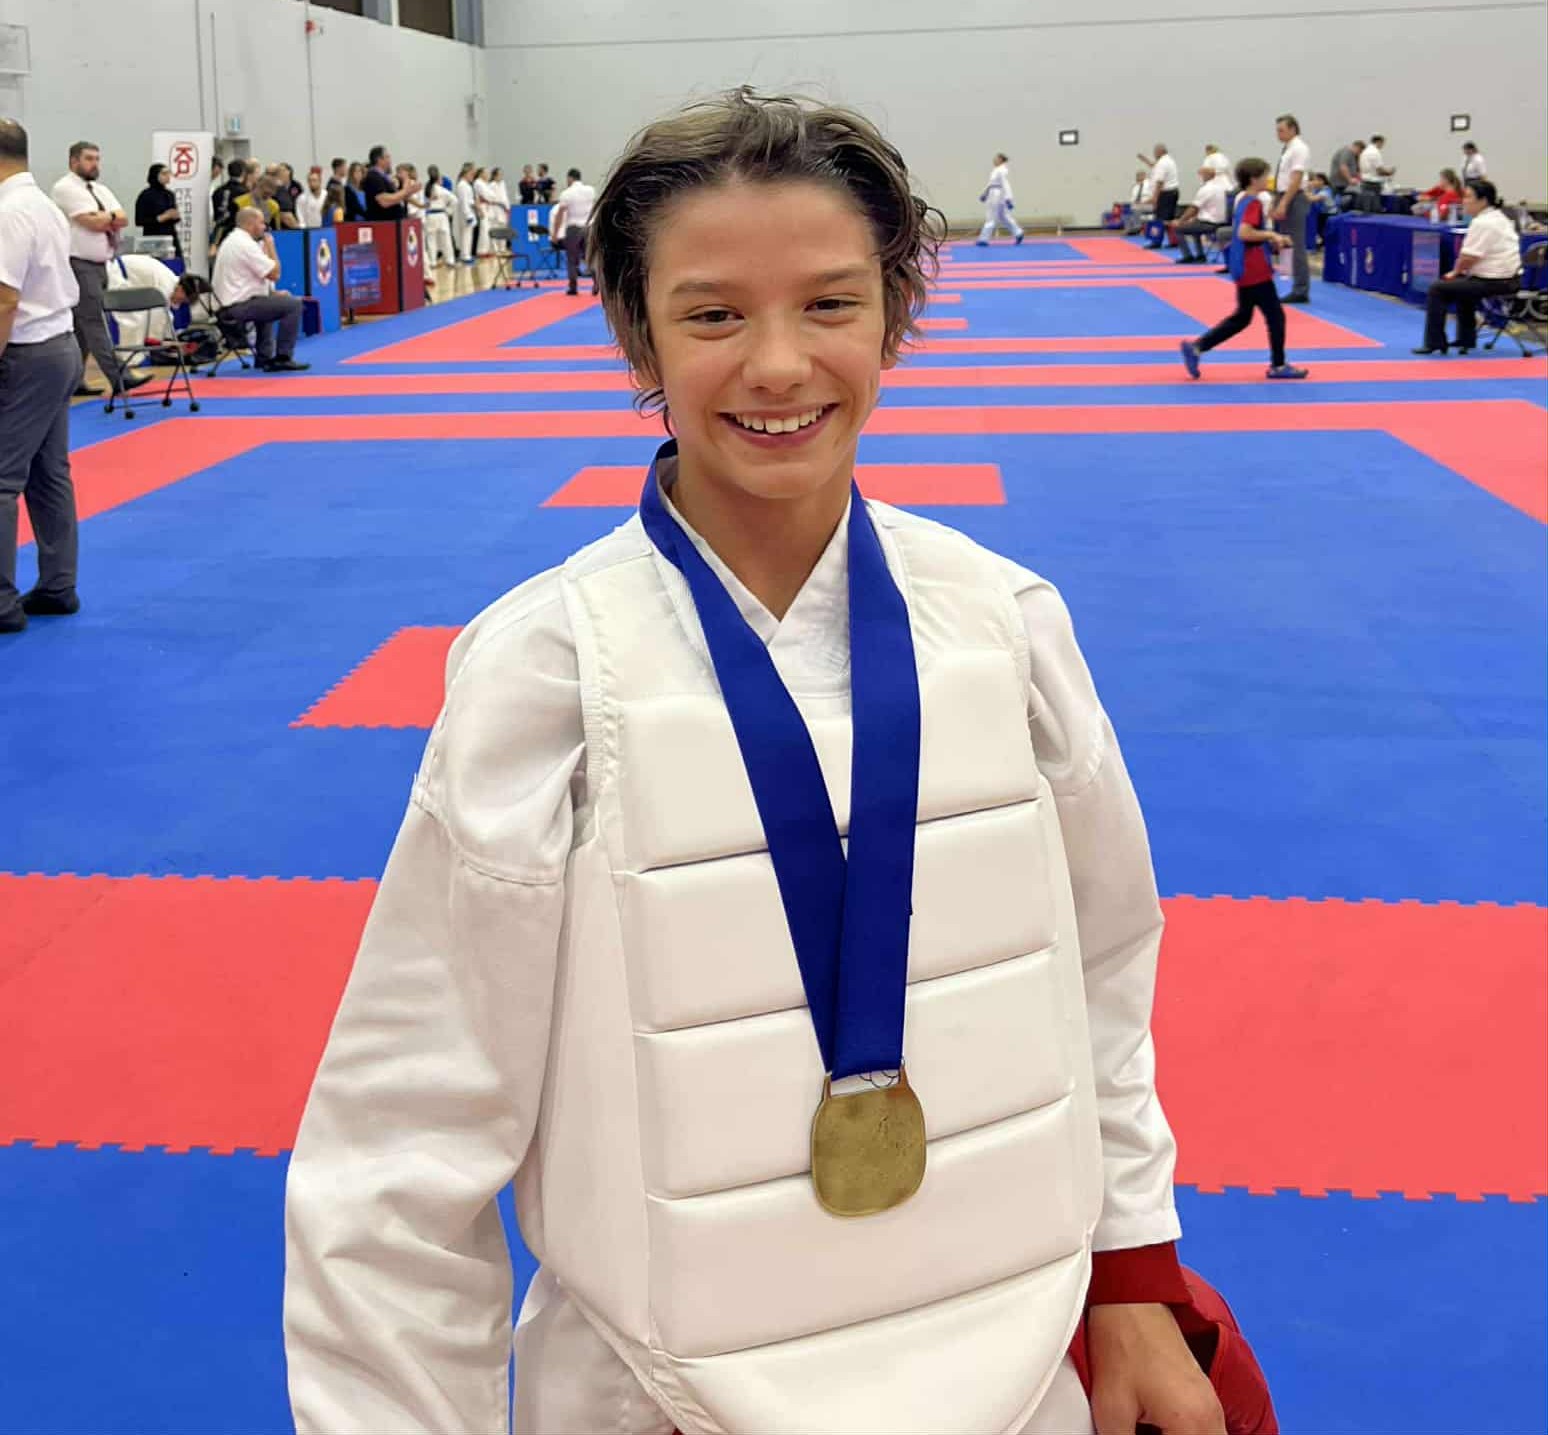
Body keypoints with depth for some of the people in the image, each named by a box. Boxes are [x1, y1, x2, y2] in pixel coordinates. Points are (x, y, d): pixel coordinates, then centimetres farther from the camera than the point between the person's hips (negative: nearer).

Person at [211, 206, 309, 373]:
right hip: (240, 307, -11)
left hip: (226, 305, 11)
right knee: (293, 304, -8)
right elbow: (274, 273, -17)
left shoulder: (232, 240, 15)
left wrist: (273, 292, 13)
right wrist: (270, 246, -3)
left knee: (268, 302, 36)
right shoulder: (246, 245, -17)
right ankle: (283, 358, -4)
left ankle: (264, 357, 35)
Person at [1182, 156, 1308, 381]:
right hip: (1254, 271, -10)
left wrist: (1273, 240, 15)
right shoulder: (1254, 203, -15)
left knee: (1242, 317, 14)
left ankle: (1196, 347, 9)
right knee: (1275, 315, 1)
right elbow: (1244, 233, -29)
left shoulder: (1243, 200, 15)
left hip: (1246, 269, 10)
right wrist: (1271, 235, -18)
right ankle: (1278, 365, 9)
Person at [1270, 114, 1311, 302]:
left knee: (1297, 245, -7)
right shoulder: (1287, 149, 15)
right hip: (1284, 199, 10)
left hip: (1293, 200, -10)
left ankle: (1301, 291, -4)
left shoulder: (1299, 148, -12)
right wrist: (1277, 202, 16)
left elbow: (1296, 179, -19)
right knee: (1286, 244, 11)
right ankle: (1299, 289, 17)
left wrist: (1283, 204, -22)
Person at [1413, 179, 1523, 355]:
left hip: (1493, 282, -11)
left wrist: (1455, 272, 0)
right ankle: (1466, 340, 39)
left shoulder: (1482, 223, -17)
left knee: (1437, 289, -6)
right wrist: (1460, 271, 8)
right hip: (1509, 279, 11)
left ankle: (1434, 343, -1)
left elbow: (1469, 257, -19)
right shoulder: (1499, 217, 15)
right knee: (1462, 283, 36)